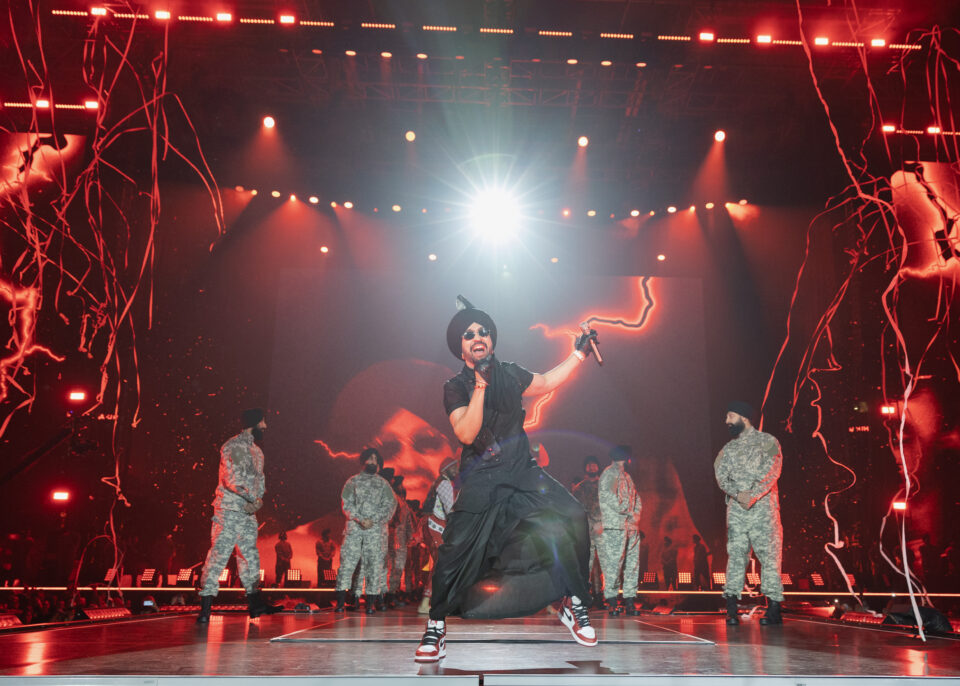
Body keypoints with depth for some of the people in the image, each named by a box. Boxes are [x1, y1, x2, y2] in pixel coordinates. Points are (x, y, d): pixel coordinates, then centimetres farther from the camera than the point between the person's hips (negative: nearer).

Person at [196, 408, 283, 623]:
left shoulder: (257, 451, 17)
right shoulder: (232, 447, -10)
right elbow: (232, 479, -18)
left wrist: (258, 500, -2)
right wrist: (253, 498, -13)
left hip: (248, 512, 9)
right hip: (229, 510, -8)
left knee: (250, 556, 13)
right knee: (219, 555, -10)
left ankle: (255, 604, 21)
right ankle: (205, 607, -6)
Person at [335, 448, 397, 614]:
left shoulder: (383, 484, 13)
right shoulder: (353, 481, 13)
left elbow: (390, 505, 3)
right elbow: (347, 503, 4)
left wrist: (373, 520, -10)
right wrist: (359, 519, -11)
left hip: (376, 528, 0)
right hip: (354, 527, 0)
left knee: (374, 564, -2)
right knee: (347, 562, -6)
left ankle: (370, 604, 3)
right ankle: (341, 602, -3)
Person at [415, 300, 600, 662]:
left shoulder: (510, 374, 7)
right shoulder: (456, 387, -4)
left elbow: (547, 382, 26)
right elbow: (466, 433, -19)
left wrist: (579, 353, 22)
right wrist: (481, 384, -27)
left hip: (523, 472, 4)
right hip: (482, 480, -3)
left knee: (571, 520, -12)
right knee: (457, 549, -13)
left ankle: (573, 605, 6)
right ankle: (436, 624, 9)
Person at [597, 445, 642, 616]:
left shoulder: (626, 475, 24)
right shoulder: (609, 473, -2)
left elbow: (636, 498, 22)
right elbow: (608, 495, -13)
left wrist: (635, 516, 5)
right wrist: (626, 511, -8)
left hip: (631, 525, 8)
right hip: (615, 526, -8)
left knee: (632, 564, 5)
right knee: (613, 563, -8)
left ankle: (630, 601, 9)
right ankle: (612, 603, -5)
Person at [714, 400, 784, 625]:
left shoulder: (767, 441, 2)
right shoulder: (728, 448, 15)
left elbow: (772, 473, -9)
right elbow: (721, 476, 5)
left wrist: (753, 495, -19)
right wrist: (738, 494, -13)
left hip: (763, 507, -4)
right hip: (735, 508, 4)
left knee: (769, 556, -4)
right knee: (735, 555, 0)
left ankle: (774, 609, 1)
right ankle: (731, 610, 2)